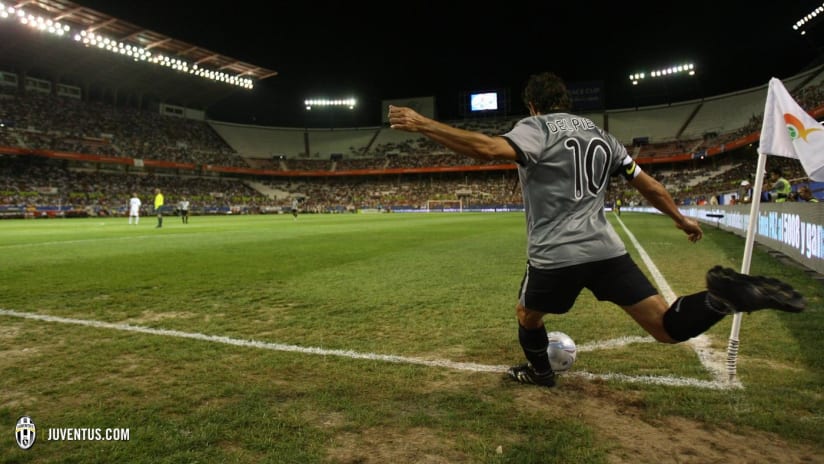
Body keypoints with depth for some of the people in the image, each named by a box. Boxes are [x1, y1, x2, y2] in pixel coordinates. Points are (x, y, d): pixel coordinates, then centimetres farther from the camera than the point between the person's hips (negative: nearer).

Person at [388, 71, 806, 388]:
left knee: (526, 315, 25)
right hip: (606, 250, 5)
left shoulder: (536, 128, -3)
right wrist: (681, 219, 36)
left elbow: (490, 148, -25)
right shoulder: (600, 135, 17)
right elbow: (647, 184, 22)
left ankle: (539, 372, 45)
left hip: (555, 256, -5)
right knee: (669, 328, 6)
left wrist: (422, 125, -23)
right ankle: (725, 296, -20)